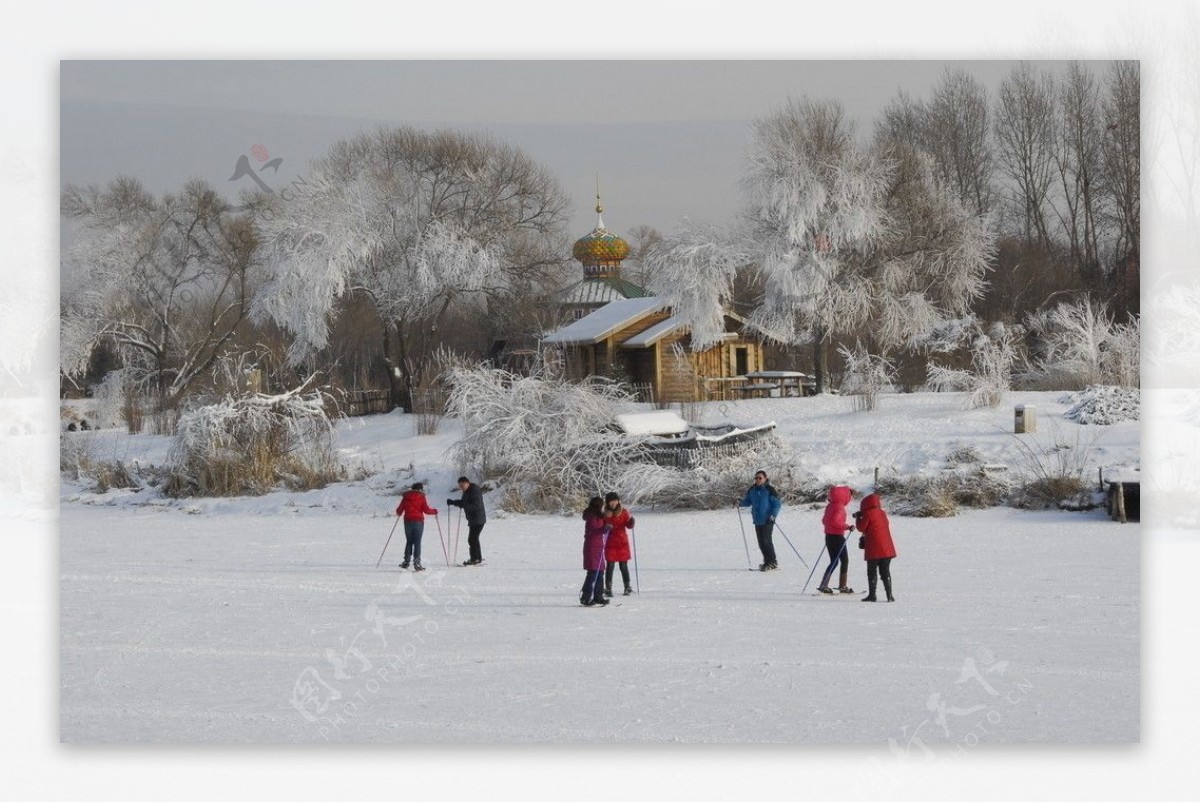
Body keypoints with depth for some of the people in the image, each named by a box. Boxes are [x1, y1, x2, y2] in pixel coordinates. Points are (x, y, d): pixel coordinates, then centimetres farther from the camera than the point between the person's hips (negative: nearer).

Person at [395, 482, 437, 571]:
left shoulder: (406, 497, 7)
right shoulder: (421, 497, -3)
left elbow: (399, 510, 9)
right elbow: (426, 510, -9)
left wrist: (399, 513, 32)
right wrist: (434, 511, 10)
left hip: (408, 521, 3)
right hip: (418, 521, -3)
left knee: (409, 542, 15)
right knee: (417, 542, -2)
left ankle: (406, 561, 10)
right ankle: (416, 563, -10)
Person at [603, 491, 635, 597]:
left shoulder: (623, 512, 0)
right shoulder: (605, 514, -1)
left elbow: (629, 526, -1)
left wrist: (631, 519, -20)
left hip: (622, 542, 0)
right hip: (610, 543, 0)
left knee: (623, 566, 3)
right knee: (610, 565, -4)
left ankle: (627, 587, 13)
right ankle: (608, 589, 0)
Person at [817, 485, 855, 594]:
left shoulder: (830, 506, 10)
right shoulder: (839, 507, -17)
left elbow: (824, 520, 17)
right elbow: (836, 521, -27)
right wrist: (848, 527, -22)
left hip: (829, 535, 9)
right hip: (837, 536, -9)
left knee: (834, 561, 13)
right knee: (844, 560, 4)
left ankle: (823, 586, 6)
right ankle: (842, 586, 5)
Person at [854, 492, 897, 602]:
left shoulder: (868, 514, -8)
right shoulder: (882, 513, 11)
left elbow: (861, 528, -5)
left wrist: (858, 518, 11)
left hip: (873, 549, -5)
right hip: (887, 549, 5)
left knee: (871, 572, 5)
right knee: (885, 571, 8)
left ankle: (872, 594, 3)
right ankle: (889, 594, -1)